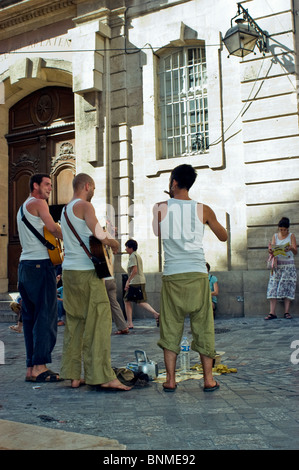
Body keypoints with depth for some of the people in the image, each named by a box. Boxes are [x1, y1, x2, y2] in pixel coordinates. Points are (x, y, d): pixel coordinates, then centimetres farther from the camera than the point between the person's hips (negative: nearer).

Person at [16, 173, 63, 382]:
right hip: (41, 263, -9)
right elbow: (54, 228, -12)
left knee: (30, 316, 8)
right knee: (46, 316, -9)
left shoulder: (22, 208, 25)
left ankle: (31, 368, 10)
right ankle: (39, 367, -10)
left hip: (25, 264, 10)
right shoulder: (38, 203, -4)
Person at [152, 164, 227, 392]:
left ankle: (170, 379, 10)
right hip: (197, 274, 0)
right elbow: (223, 236, 13)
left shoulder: (160, 208, 0)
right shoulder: (203, 209, 1)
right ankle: (208, 379, 12)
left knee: (171, 326, 8)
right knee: (203, 326, 8)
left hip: (172, 275, 0)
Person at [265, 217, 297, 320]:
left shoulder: (291, 236, 4)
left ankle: (286, 312, -3)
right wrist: (271, 251, -22)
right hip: (277, 265, 2)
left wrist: (291, 248, -26)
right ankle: (272, 312, -11)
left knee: (287, 287, -6)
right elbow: (272, 249, 2)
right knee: (273, 287, -8)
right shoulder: (275, 236, 10)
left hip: (289, 265, -2)